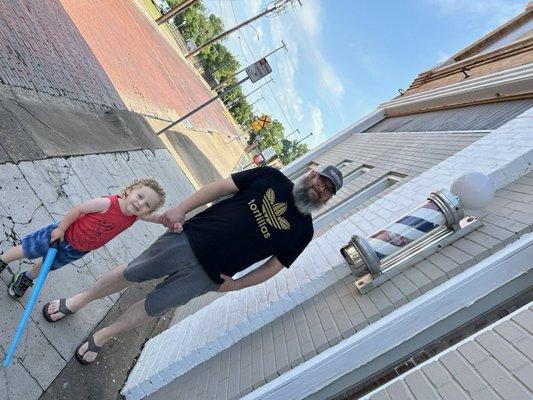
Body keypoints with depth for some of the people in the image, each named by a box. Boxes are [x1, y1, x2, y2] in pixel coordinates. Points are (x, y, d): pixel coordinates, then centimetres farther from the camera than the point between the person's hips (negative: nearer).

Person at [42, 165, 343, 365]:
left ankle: (102, 336, 42)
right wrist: (182, 208, -10)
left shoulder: (302, 231, 0)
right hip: (188, 239, 0)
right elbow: (222, 186, -2)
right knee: (131, 273, 12)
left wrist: (236, 284, -2)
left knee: (154, 307, 13)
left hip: (207, 276, 1)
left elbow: (276, 264, 3)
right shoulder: (272, 177, -2)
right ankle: (79, 301, 42)